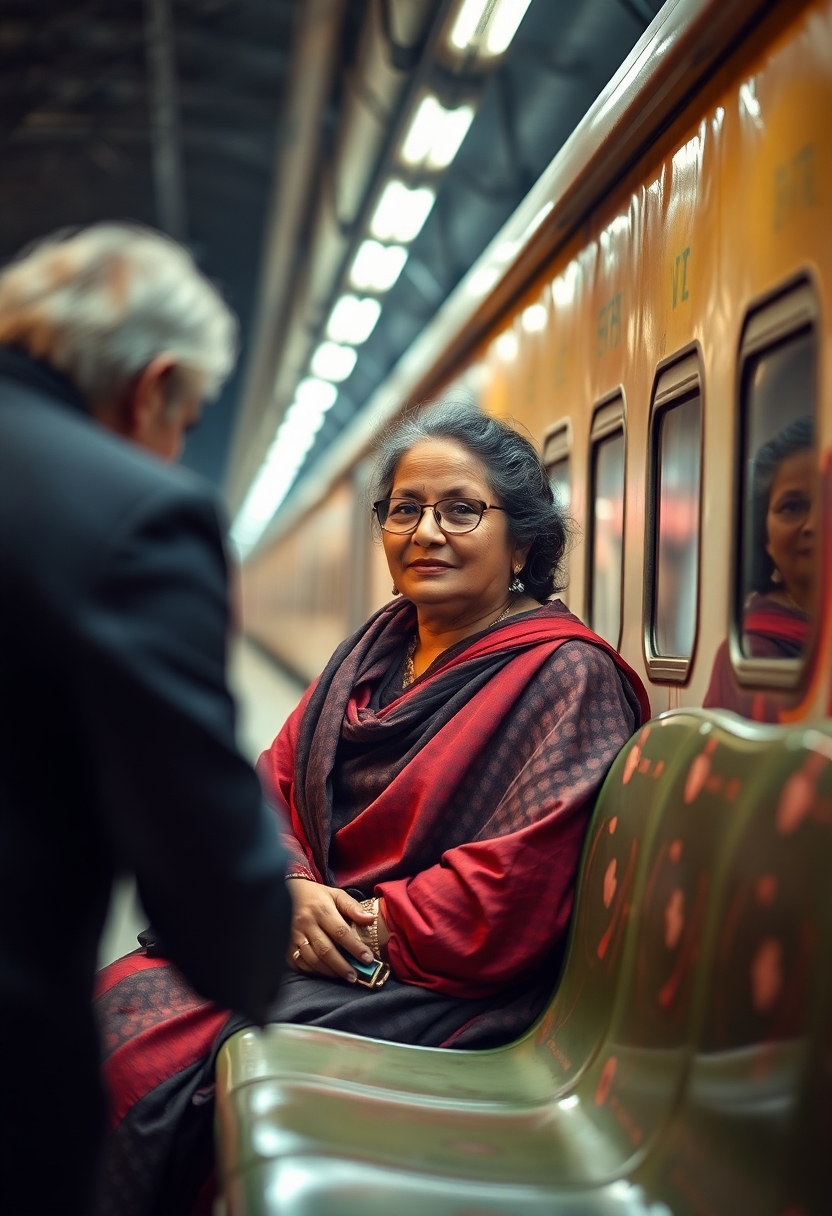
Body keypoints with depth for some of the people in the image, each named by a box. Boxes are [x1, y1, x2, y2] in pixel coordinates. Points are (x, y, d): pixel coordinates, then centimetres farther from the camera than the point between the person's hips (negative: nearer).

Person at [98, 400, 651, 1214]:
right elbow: (275, 778, 10)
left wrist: (377, 930, -15)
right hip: (312, 942, 7)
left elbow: (517, 883, -18)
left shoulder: (563, 675, -11)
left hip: (440, 992, -7)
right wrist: (294, 889, -9)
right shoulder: (378, 645, 12)